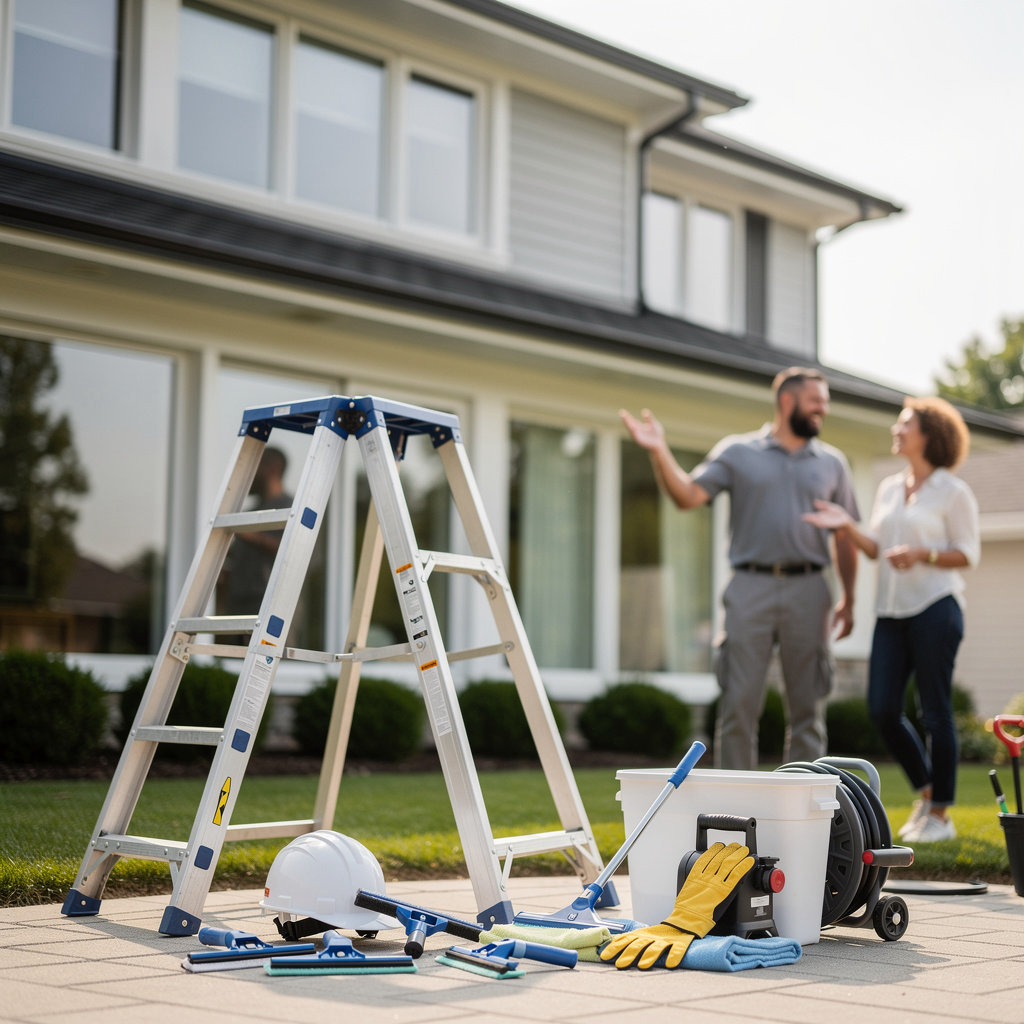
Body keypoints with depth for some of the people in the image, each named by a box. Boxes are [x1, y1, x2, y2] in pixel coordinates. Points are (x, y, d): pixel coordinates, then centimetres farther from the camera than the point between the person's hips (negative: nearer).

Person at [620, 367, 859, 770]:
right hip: (751, 588, -2)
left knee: (807, 707, 3)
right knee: (740, 702, -5)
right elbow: (688, 495, -2)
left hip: (807, 590, 2)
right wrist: (660, 453, -17)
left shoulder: (832, 462, 14)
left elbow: (844, 537, 15)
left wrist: (848, 599, 10)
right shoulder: (737, 452, 7)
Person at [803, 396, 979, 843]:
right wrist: (847, 527, -1)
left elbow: (968, 554, -5)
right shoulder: (888, 488, 16)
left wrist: (922, 554, -19)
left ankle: (940, 814, 7)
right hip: (892, 610, 6)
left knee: (935, 711, -3)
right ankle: (926, 792, 21)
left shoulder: (953, 491, -2)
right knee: (882, 709, 1)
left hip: (935, 608, -6)